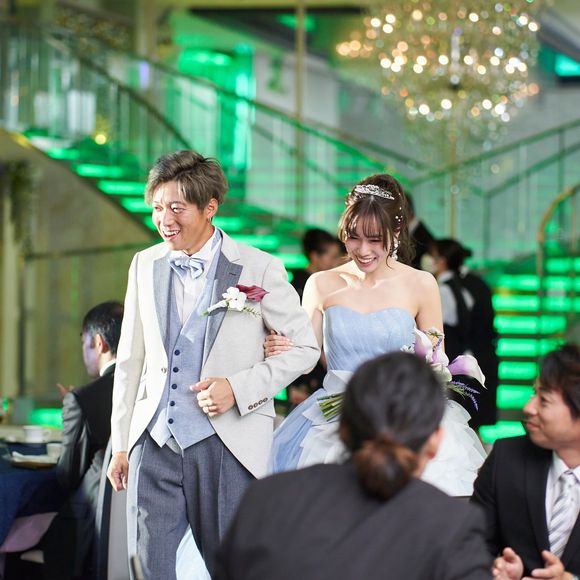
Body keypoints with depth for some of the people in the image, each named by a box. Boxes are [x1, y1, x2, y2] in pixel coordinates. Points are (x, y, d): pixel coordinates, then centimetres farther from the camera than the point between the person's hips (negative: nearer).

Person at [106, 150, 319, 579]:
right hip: (154, 444, 3)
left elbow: (305, 348, 0)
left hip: (226, 445, -3)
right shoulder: (145, 265, 8)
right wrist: (120, 443, 12)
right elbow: (130, 361, 14)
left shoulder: (259, 269, -5)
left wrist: (239, 388, -13)